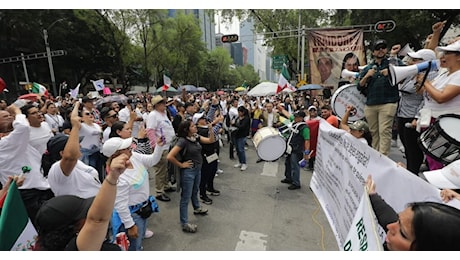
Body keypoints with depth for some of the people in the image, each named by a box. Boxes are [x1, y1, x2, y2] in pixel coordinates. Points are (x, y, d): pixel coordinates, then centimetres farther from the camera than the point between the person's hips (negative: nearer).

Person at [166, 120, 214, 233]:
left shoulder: (196, 137, 0)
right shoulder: (183, 141, -23)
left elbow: (211, 140, 4)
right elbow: (170, 156, -28)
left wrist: (211, 129, -11)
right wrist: (181, 165, -16)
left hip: (198, 169, 8)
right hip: (188, 171, -8)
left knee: (195, 191, 29)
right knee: (186, 197, 3)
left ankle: (197, 208, 53)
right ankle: (184, 224, 15)